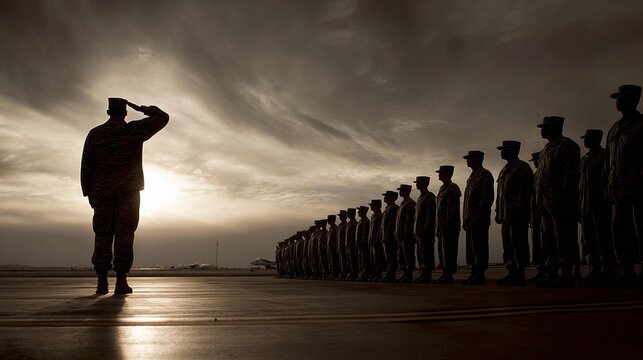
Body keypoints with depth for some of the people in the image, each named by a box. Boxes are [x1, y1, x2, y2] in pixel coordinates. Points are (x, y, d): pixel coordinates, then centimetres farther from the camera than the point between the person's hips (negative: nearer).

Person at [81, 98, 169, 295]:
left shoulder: (95, 134, 3)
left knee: (102, 235, 5)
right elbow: (162, 118, 6)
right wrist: (142, 108, 14)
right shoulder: (135, 130, -3)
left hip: (103, 193, 2)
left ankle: (102, 282, 3)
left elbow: (86, 166, 2)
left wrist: (89, 194, 9)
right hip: (129, 192, -2)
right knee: (124, 234, -2)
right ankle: (121, 281, -6)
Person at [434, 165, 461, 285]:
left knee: (448, 252, -8)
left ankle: (449, 276, -6)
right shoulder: (442, 188, 20)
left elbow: (451, 209, -18)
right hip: (442, 227, 10)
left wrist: (446, 226, -22)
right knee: (443, 251, 11)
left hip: (450, 227, -10)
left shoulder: (452, 188, -10)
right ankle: (445, 274, 16)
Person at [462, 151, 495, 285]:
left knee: (479, 249, -7)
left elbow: (487, 198, -15)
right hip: (471, 221, 10)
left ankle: (479, 276, -5)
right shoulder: (471, 177, 23)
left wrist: (476, 216, -21)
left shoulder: (485, 175, -6)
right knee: (472, 249, 11)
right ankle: (475, 275, 16)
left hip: (479, 220, -10)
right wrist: (466, 219, 17)